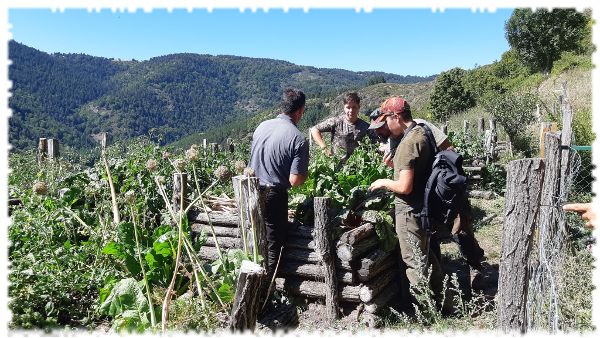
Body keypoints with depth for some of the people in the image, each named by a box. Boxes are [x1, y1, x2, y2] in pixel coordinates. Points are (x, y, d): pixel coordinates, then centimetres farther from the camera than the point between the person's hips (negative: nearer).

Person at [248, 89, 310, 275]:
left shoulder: (262, 126, 2)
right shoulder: (299, 140, -16)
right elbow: (294, 181, -17)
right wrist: (306, 174, 4)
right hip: (273, 197, -6)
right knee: (273, 248, 10)